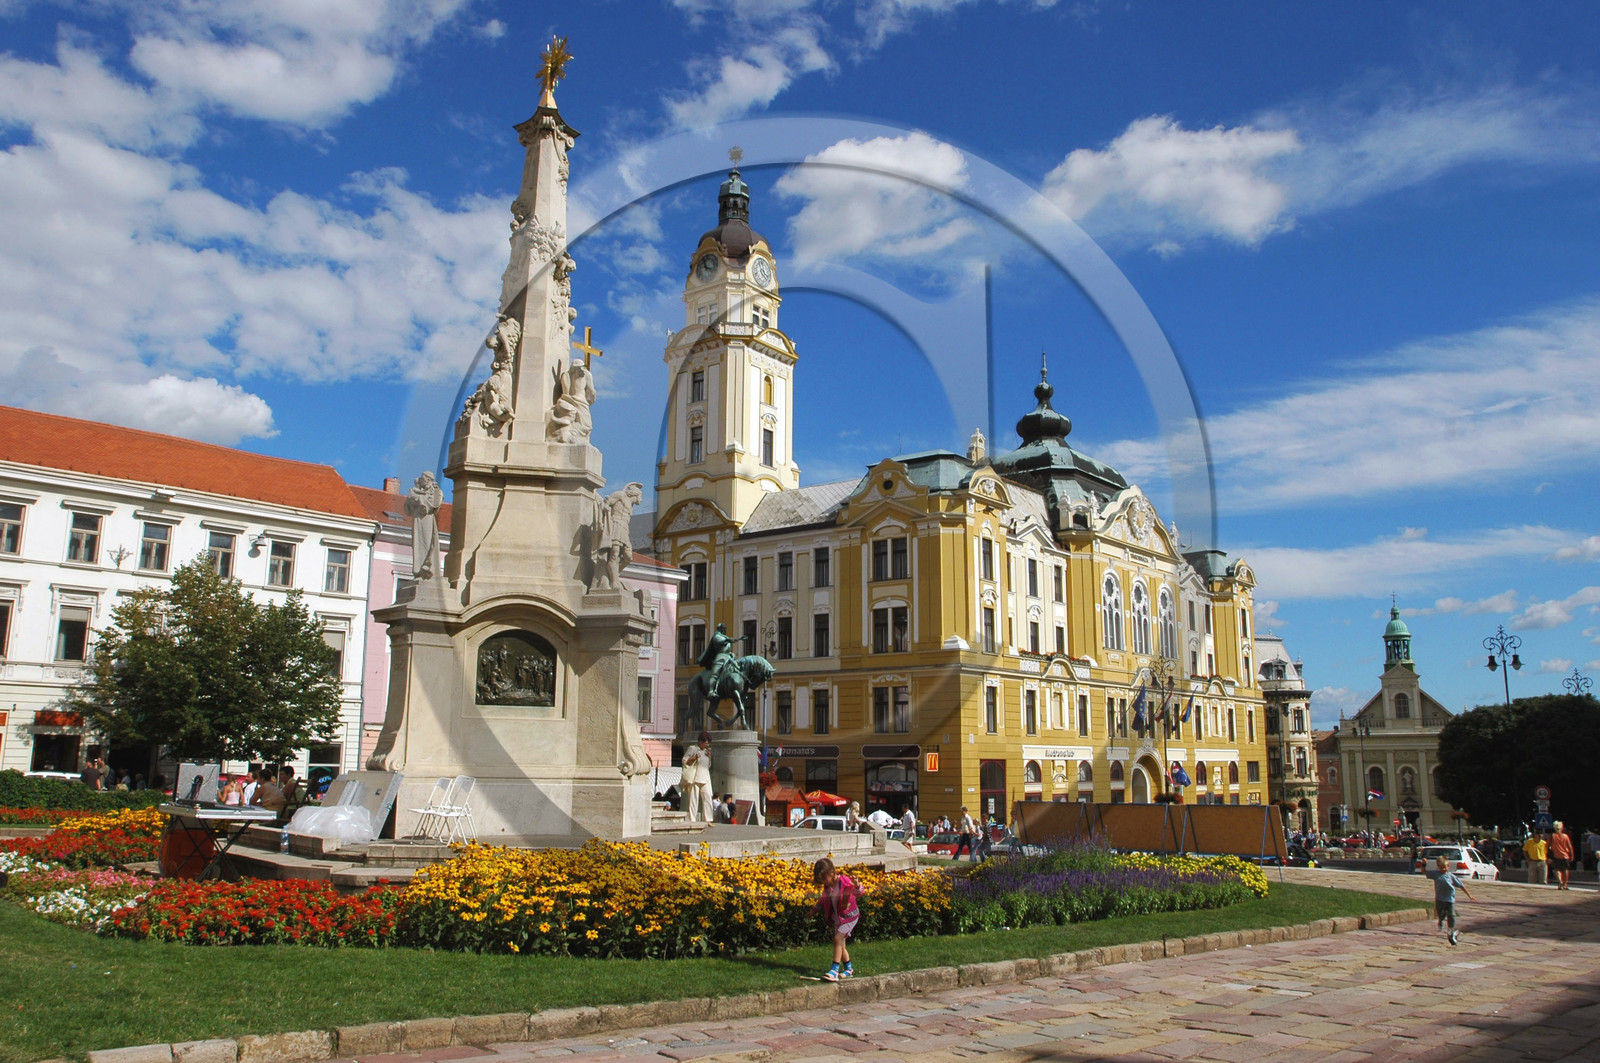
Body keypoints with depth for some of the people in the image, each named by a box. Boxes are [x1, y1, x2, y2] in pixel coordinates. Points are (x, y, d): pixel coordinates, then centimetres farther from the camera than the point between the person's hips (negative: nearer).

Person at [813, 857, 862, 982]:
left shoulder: (844, 881, -20)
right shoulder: (827, 886, 1)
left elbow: (860, 892, -26)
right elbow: (823, 900, 19)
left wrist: (857, 886, -47)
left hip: (849, 916, -7)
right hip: (837, 918, 7)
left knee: (837, 939, -18)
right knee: (840, 943, 9)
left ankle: (835, 970, -17)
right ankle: (848, 969, 25)